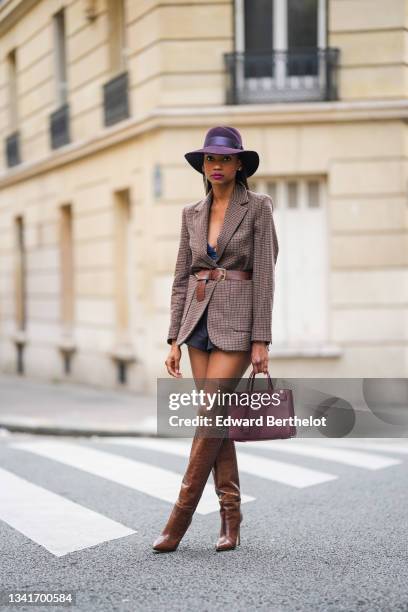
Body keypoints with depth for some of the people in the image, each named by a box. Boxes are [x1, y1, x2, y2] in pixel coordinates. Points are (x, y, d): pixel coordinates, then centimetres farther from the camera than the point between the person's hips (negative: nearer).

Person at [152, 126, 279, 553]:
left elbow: (264, 275, -8)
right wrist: (174, 339, 5)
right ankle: (230, 516, 14)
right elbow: (181, 279, 11)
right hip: (198, 321, 5)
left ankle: (180, 517, -3)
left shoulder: (257, 207, -3)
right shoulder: (192, 214, 11)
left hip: (236, 324, -5)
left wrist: (261, 340, -13)